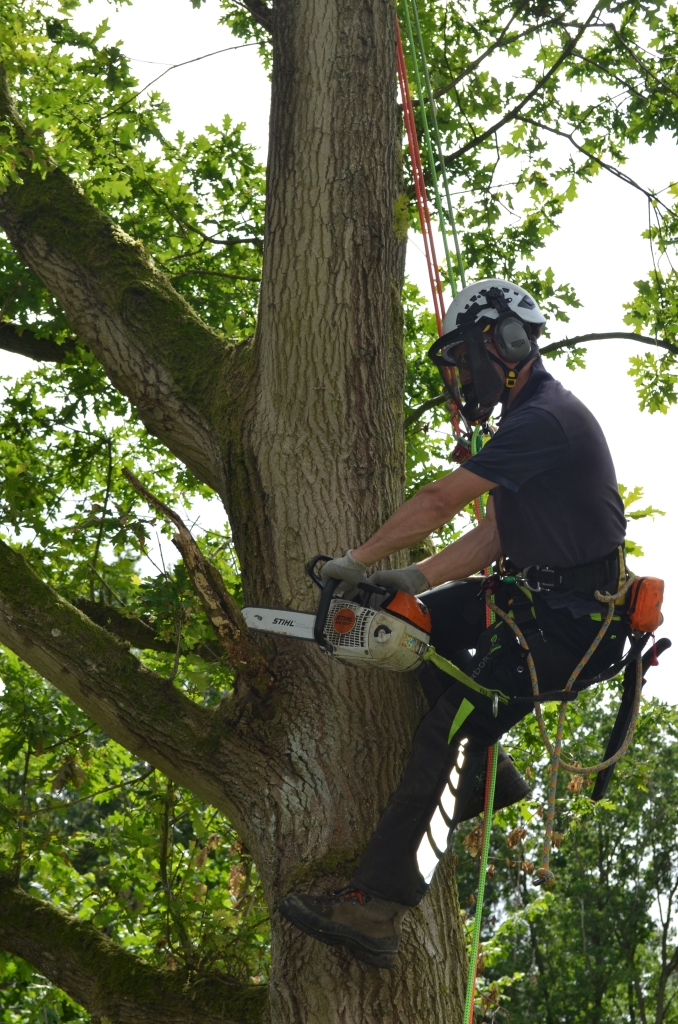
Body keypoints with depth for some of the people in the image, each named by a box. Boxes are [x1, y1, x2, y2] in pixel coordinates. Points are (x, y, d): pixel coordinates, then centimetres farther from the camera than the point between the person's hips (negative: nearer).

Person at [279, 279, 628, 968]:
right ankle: (487, 777, 17)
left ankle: (374, 911, -21)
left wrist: (359, 561, -12)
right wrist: (413, 579, 3)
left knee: (451, 732, -17)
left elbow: (441, 502, -20)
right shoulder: (527, 421, 16)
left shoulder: (546, 417, -18)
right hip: (531, 594, 11)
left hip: (573, 620, -11)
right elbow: (495, 535, 14)